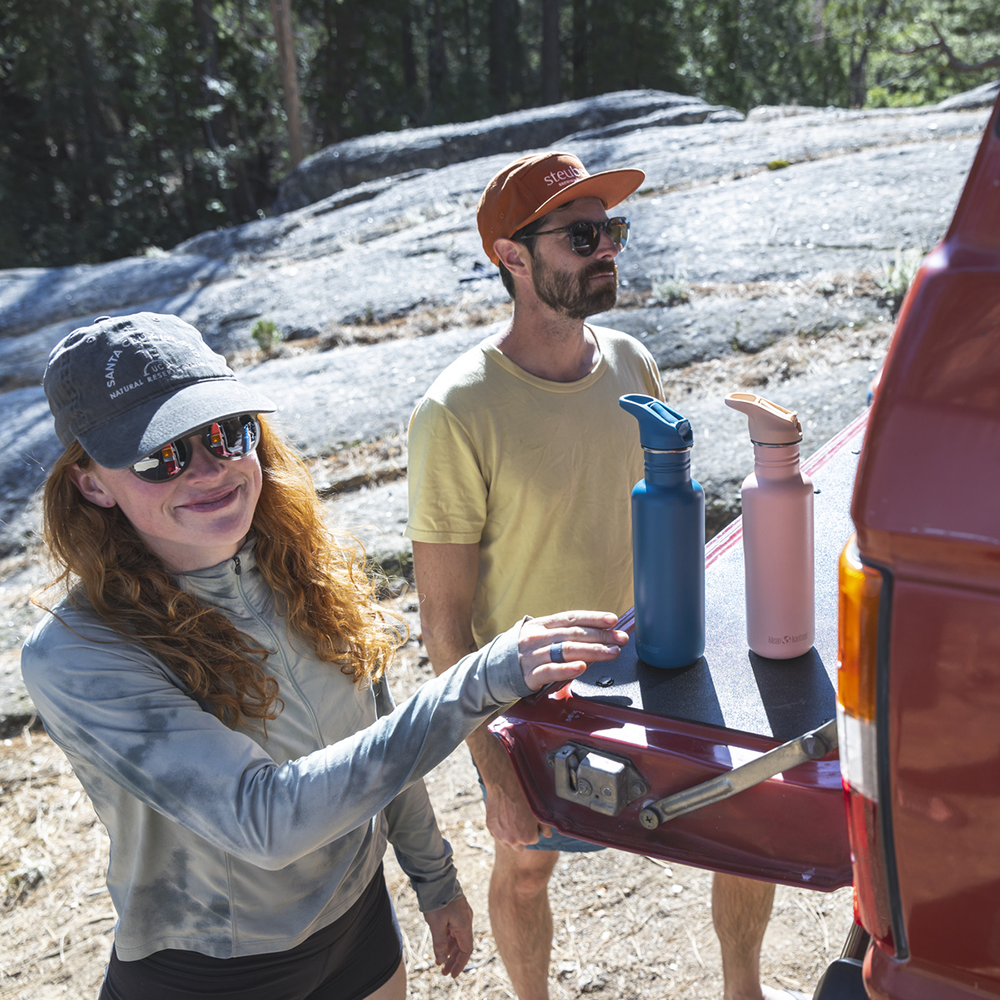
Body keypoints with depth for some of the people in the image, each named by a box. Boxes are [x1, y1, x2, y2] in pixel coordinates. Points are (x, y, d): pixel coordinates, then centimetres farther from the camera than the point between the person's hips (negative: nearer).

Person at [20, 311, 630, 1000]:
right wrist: (480, 683, -39)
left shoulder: (305, 569, -9)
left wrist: (435, 881, 12)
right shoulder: (75, 657, -26)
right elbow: (264, 819, -35)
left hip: (362, 921, 5)